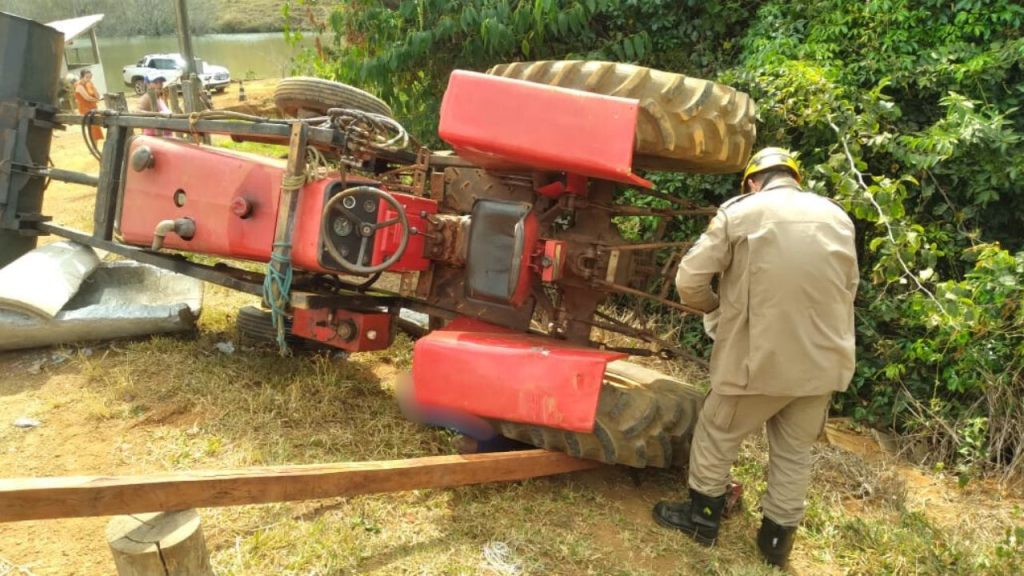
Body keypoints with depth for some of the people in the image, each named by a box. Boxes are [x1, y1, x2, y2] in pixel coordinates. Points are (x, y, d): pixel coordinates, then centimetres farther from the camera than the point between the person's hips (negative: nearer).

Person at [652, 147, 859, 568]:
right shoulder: (838, 217, 10)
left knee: (717, 433, 16)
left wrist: (716, 305, 12)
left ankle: (701, 515, 31)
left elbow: (689, 281, -7)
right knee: (795, 450, 19)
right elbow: (849, 289, 16)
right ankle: (778, 537, 31)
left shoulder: (740, 212, -3)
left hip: (762, 357, -4)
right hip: (825, 359, 5)